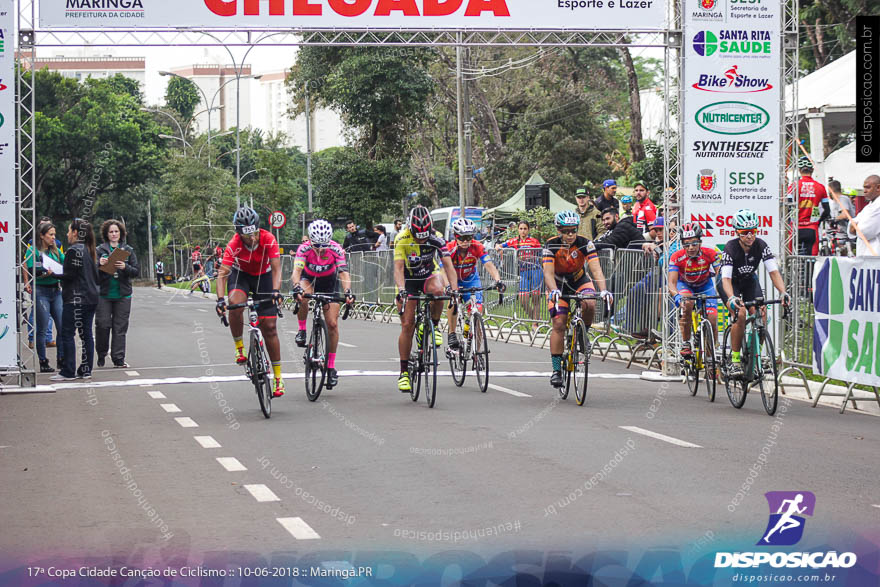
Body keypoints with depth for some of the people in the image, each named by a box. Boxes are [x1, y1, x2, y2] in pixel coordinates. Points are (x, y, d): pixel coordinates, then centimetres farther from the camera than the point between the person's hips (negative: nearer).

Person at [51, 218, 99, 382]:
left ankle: (68, 372, -7)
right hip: (91, 297, 9)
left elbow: (70, 275, -17)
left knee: (67, 334, -5)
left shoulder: (74, 250, -12)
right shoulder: (89, 250, 14)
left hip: (76, 298, -9)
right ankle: (86, 370, 10)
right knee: (86, 334, 9)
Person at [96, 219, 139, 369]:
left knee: (120, 327, 1)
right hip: (104, 294, -1)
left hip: (123, 294, 1)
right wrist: (100, 265, -21)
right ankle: (101, 355, 14)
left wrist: (125, 267, -16)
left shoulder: (128, 250, 8)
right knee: (103, 325, -4)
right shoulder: (100, 250, 4)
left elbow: (136, 271, 3)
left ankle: (118, 359, 5)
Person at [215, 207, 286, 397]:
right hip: (241, 275, 0)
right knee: (235, 304, -35)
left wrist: (276, 291, -48)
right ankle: (239, 347, -12)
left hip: (263, 276, 0)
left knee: (269, 328, -4)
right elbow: (222, 273, -34)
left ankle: (278, 377, 3)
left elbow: (276, 269, -32)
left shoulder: (268, 239, -29)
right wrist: (220, 299, -48)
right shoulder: (234, 245, -29)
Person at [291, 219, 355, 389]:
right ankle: (302, 330, -13)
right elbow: (297, 270, -41)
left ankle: (331, 366, 5)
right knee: (303, 297, -38)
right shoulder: (304, 248, -30)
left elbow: (344, 272, -36)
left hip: (329, 281, 1)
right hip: (309, 278, 0)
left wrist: (348, 291, -54)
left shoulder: (335, 249, -29)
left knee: (332, 324, -7)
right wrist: (297, 287, -61)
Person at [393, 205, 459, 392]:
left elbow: (448, 265, -26)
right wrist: (401, 290, -49)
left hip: (429, 274, 1)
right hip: (408, 279, -1)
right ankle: (404, 372, 2)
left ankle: (434, 326, -10)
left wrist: (453, 288, -42)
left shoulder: (436, 238, -22)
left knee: (437, 290, -37)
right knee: (407, 325, -7)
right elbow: (398, 268, -33)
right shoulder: (402, 239, -26)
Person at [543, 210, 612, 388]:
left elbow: (596, 269, -31)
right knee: (559, 324, -14)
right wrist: (553, 291, -53)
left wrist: (603, 290, -47)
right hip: (558, 285, -1)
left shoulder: (585, 244, -23)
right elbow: (548, 273, -33)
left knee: (590, 304, -31)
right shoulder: (551, 245, -24)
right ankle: (556, 369, -10)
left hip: (580, 281, 1)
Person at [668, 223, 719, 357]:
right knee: (688, 304, -35)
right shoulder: (677, 257, -29)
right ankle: (686, 344, -21)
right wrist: (677, 296, -55)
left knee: (712, 321, -15)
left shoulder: (710, 254, -28)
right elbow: (672, 282, -34)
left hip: (705, 285, 1)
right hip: (685, 285, -1)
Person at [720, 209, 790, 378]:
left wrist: (783, 292, -43)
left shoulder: (761, 246, -22)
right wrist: (732, 298, -56)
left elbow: (774, 271, -26)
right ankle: (734, 359, -17)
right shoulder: (730, 248, -31)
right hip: (731, 282, -4)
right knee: (740, 314, -27)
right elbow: (726, 278, -38)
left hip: (749, 280, 4)